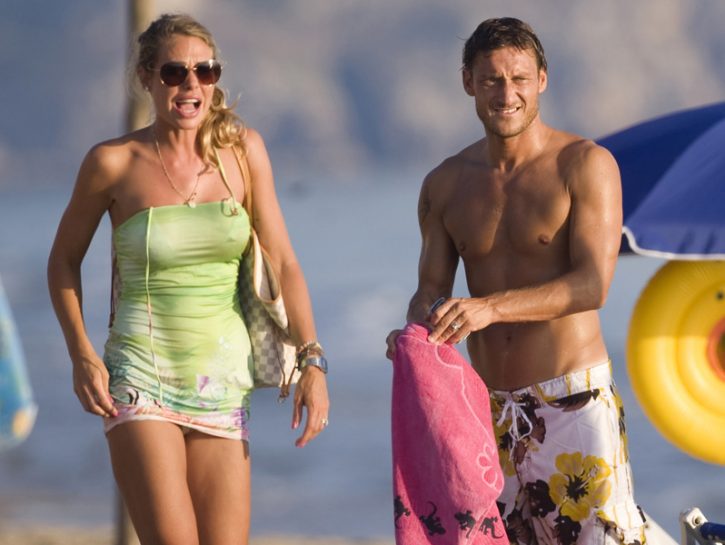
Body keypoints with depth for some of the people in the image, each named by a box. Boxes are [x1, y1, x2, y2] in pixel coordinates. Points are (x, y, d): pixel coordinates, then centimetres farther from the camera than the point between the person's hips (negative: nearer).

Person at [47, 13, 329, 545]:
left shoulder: (243, 149, 3)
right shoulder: (114, 162, -4)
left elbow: (282, 261, 4)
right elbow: (64, 259, 9)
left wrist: (312, 361, -5)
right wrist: (81, 355, -3)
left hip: (221, 382, 3)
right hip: (141, 380, -3)